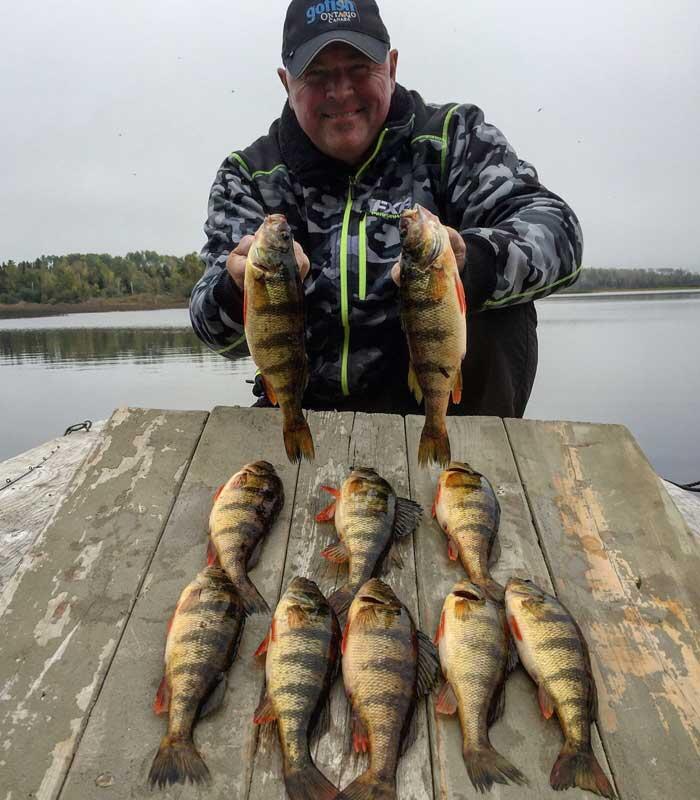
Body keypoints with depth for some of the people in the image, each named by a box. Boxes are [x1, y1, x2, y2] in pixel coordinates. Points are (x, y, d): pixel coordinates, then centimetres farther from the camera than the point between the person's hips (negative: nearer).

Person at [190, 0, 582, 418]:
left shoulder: (453, 137, 1)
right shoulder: (249, 175, 3)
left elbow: (557, 229, -13)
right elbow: (212, 323, -7)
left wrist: (470, 263, -35)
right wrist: (240, 292, -32)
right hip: (308, 407, 1)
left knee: (495, 313, -27)